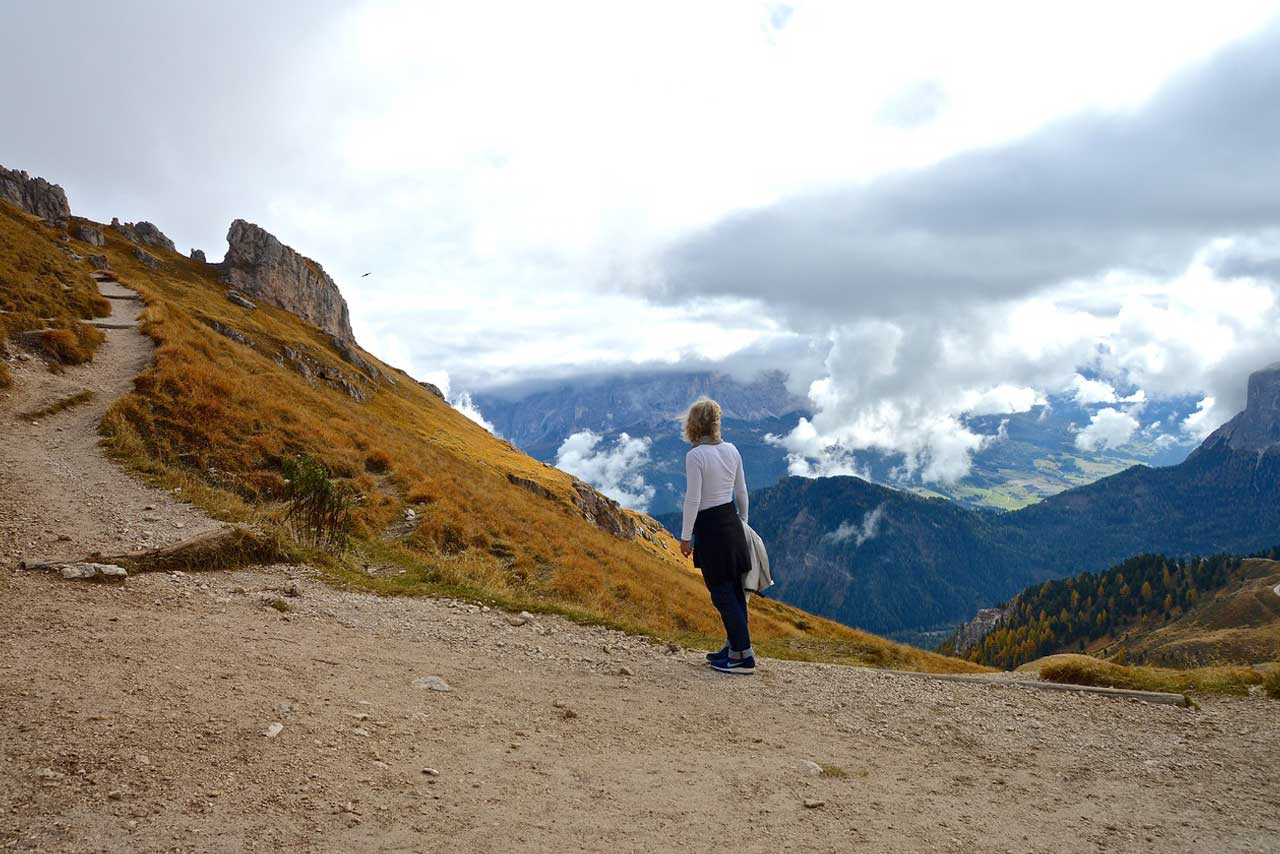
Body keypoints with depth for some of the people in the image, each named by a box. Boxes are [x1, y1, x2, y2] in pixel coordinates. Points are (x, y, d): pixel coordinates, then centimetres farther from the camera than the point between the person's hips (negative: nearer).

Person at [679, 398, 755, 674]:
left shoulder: (695, 455, -16)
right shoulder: (731, 450, 4)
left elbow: (693, 499, -17)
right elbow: (742, 492, 11)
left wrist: (686, 536, -10)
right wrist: (743, 521, 25)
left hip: (709, 527, -7)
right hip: (731, 522, 7)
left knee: (722, 592, -1)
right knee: (734, 588, 13)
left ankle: (743, 655, 1)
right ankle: (733, 646, 23)